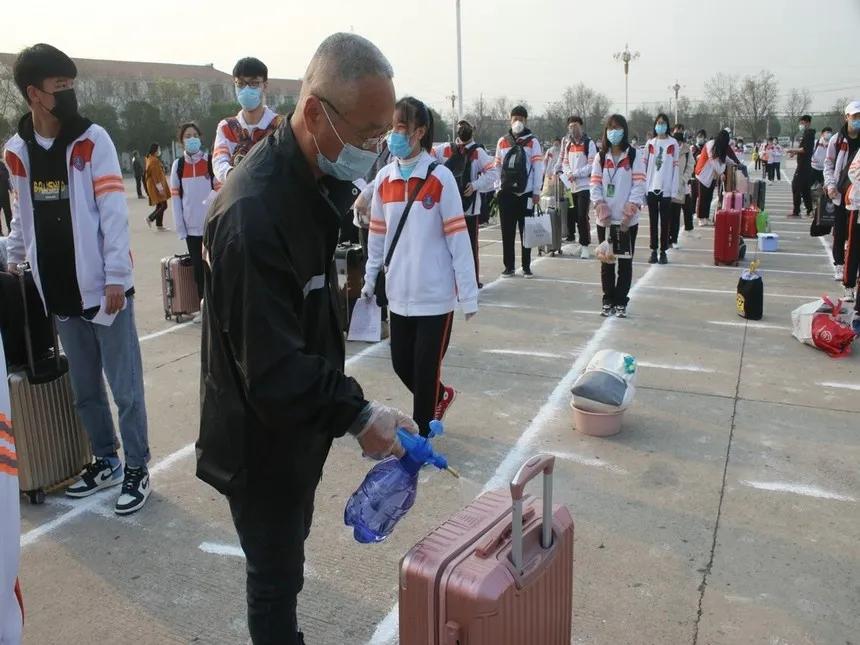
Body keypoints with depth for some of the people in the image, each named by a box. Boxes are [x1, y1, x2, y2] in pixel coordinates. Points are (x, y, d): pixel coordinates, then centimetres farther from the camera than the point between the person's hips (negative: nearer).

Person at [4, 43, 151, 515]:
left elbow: (114, 212, -11)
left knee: (125, 387, 1)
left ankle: (137, 468, 15)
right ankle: (105, 460, 30)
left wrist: (116, 276, -15)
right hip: (59, 291, 4)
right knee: (84, 389, 14)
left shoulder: (92, 140, -5)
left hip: (103, 287, -4)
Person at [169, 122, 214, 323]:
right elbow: (175, 198, 5)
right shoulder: (178, 165, 5)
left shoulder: (210, 162, -1)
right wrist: (180, 228, 0)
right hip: (191, 227, 3)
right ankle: (205, 307, 19)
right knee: (198, 267, 9)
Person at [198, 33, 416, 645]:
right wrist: (358, 415, -23)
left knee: (286, 559, 25)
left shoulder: (312, 180, 1)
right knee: (276, 577, 11)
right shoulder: (255, 212, -31)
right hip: (262, 440, -9)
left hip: (298, 421, 9)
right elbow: (272, 368, -29)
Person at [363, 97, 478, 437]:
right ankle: (440, 396, 43)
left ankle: (419, 436, 22)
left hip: (436, 294, -5)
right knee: (402, 364, 15)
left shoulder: (440, 177, -10)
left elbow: (458, 238, -10)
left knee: (426, 370, 4)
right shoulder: (384, 178, 4)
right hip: (400, 293, 5)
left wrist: (468, 295, -10)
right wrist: (370, 279, 15)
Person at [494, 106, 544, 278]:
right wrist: (498, 188, 4)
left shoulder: (532, 141, 2)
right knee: (507, 232, 3)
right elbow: (497, 167, 11)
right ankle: (509, 267, 10)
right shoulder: (502, 142, 10)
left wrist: (536, 192, -6)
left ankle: (526, 267, 10)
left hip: (526, 193, -2)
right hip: (506, 193, 2)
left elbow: (538, 168, -2)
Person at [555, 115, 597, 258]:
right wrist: (567, 173, -3)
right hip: (570, 186, 6)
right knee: (571, 215, 8)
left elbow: (592, 165, -10)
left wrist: (576, 174, -17)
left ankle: (585, 246, 1)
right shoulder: (567, 143, 13)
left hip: (584, 186, -6)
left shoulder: (588, 143, -4)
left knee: (582, 217, -6)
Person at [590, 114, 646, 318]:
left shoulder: (634, 155, 1)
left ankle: (621, 302, 11)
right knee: (606, 261, 7)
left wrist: (630, 209, -15)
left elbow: (639, 184, -6)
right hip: (605, 218, 2)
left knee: (625, 261, 3)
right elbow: (595, 183, 4)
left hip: (627, 219, -2)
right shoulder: (601, 156, 10)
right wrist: (600, 204, -11)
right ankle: (608, 300, 17)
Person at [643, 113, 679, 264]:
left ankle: (663, 252, 8)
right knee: (653, 221, 7)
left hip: (666, 189, -2)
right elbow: (645, 166, 9)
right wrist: (643, 188, 3)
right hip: (651, 188, 3)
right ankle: (653, 251, 13)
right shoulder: (650, 143, 9)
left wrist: (674, 191, -7)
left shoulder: (673, 143, 1)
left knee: (665, 222, 2)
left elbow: (675, 167, -2)